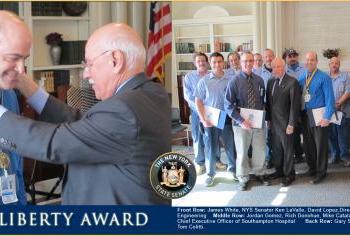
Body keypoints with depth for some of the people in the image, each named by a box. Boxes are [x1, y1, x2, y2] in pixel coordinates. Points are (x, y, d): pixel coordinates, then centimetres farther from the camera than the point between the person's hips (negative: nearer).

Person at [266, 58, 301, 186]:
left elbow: (295, 104, -14)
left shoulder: (292, 82, -12)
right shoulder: (270, 82, 9)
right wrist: (268, 119, 10)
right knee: (276, 148, 13)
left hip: (285, 123, -5)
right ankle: (279, 170, 29)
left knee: (287, 148, 5)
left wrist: (291, 124, -15)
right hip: (274, 122, 6)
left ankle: (289, 174, 18)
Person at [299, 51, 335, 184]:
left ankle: (321, 172, 12)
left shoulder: (324, 77, -9)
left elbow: (329, 98, -12)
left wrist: (327, 117, -18)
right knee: (308, 144, 15)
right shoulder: (302, 78, 9)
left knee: (320, 145, 1)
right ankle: (312, 168, 30)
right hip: (305, 116, 6)